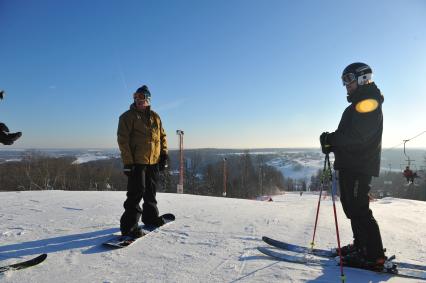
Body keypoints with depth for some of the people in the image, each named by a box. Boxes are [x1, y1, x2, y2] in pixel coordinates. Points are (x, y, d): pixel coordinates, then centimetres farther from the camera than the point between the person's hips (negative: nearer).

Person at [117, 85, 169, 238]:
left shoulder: (155, 117, 14)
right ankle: (129, 226, 1)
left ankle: (150, 216, 33)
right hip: (136, 162, -6)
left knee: (151, 191, 17)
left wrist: (164, 154, 8)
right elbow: (123, 139, -9)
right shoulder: (128, 116, -2)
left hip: (154, 161, 6)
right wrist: (128, 161, -16)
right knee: (136, 192, -8)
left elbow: (162, 136, 19)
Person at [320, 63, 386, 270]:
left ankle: (375, 256, 2)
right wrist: (333, 144, 6)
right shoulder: (360, 103, 23)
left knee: (358, 210, -7)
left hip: (359, 166, -10)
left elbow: (356, 136, -21)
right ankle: (361, 246, 27)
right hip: (351, 165, 10)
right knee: (352, 207, 15)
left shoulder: (368, 102, -10)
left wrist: (331, 139, -13)